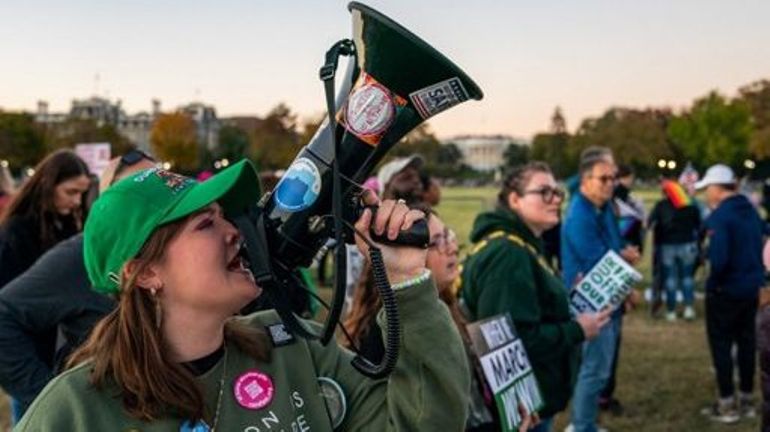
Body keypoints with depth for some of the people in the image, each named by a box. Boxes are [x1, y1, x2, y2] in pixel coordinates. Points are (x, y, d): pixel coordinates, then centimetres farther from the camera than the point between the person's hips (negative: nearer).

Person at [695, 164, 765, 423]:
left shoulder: (719, 216, -20)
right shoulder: (751, 210, 7)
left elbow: (718, 258, -28)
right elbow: (761, 244, 12)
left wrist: (714, 279, -10)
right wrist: (754, 274, 14)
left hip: (725, 290, -8)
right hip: (751, 287, 8)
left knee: (721, 345, 3)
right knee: (746, 342, 15)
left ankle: (727, 404, 8)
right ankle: (746, 400, 24)